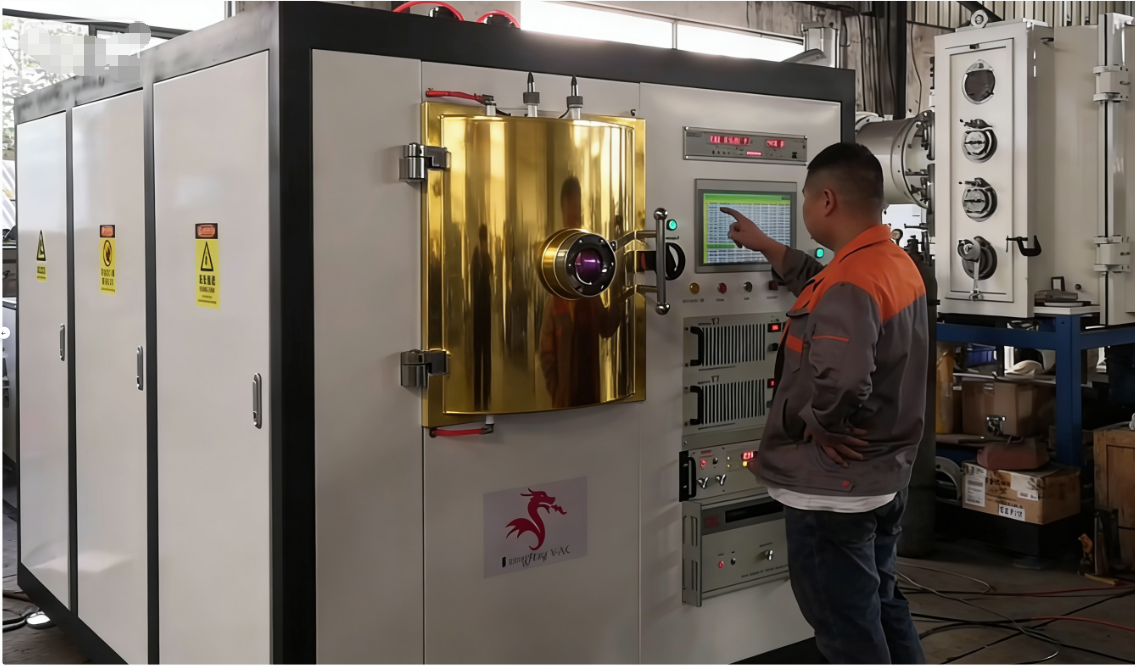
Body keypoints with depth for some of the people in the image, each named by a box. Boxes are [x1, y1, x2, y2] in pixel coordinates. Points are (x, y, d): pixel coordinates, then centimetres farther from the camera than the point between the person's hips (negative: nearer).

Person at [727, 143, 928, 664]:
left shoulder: (851, 284, -26)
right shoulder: (897, 264, 5)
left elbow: (840, 383, -42)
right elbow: (822, 287, 24)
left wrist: (817, 424, -22)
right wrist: (763, 245, 30)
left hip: (834, 488, -10)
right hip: (884, 477, 10)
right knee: (881, 605, 23)